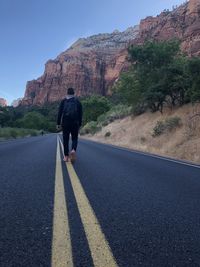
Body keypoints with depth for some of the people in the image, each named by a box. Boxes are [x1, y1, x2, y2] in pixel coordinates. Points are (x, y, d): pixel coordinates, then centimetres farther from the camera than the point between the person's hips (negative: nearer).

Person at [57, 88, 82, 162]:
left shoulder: (63, 101, 5)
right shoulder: (78, 102, 7)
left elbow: (59, 113, -1)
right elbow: (80, 114, 5)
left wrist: (58, 123, 1)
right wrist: (79, 124, 10)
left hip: (65, 123, 0)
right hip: (75, 123, 0)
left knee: (65, 139, 8)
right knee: (74, 139, 11)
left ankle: (66, 156, 9)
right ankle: (73, 150, -17)